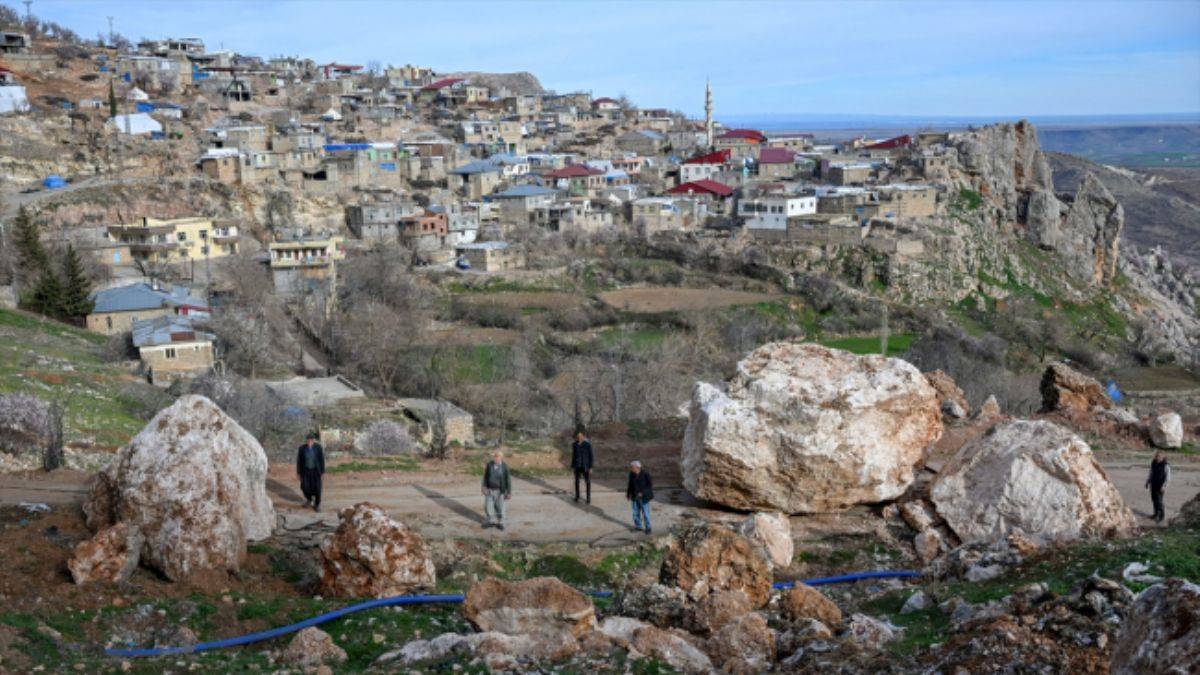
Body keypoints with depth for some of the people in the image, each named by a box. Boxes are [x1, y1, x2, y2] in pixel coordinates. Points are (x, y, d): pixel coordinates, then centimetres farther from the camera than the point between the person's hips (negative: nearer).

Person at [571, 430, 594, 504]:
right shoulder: (574, 445, -1)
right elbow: (573, 455, 7)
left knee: (588, 482, 2)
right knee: (577, 481, 12)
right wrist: (572, 466, 7)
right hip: (577, 466, 3)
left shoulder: (588, 444, -11)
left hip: (585, 466, -3)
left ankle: (588, 497, 13)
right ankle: (577, 496, 28)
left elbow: (590, 456, -8)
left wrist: (590, 467, -9)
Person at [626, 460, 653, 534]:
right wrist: (628, 493, 6)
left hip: (644, 497, -5)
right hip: (635, 497, 5)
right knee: (636, 512, 13)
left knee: (645, 513, 2)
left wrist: (642, 493, -22)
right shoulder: (632, 473, -6)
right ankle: (638, 526, 30)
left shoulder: (645, 474, -20)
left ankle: (648, 528, 18)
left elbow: (650, 485, -15)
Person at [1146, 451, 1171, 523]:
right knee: (1154, 499, 13)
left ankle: (1161, 516, 5)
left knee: (1159, 500, -7)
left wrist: (1164, 486, -25)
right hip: (1153, 484, 6)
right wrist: (1147, 482, 15)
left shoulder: (1166, 465, -17)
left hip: (1160, 485, -6)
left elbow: (1168, 476, -18)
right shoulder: (1153, 463, 2)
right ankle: (1156, 513, 27)